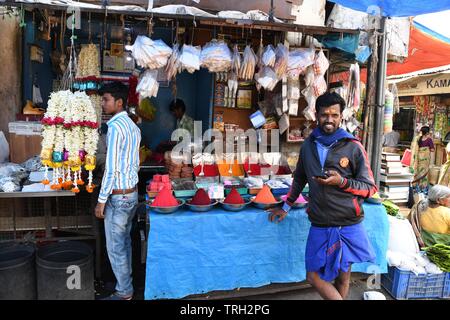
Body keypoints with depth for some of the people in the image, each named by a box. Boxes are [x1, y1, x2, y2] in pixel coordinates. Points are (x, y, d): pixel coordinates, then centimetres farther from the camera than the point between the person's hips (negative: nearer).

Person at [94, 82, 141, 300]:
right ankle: (125, 281, 34)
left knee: (115, 247, 5)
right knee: (124, 242, 20)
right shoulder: (133, 126, 10)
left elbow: (111, 169, -22)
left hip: (118, 195, -9)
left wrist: (102, 200, -15)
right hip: (132, 192, 9)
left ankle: (124, 292, 18)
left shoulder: (115, 127, -19)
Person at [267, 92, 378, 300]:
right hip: (319, 225, 3)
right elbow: (299, 179, 18)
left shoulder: (353, 147, -7)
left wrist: (341, 182, -21)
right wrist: (286, 207, 18)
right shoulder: (308, 145, 5)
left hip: (347, 225, -3)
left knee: (342, 276, 12)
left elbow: (370, 188, -4)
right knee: (314, 276, 8)